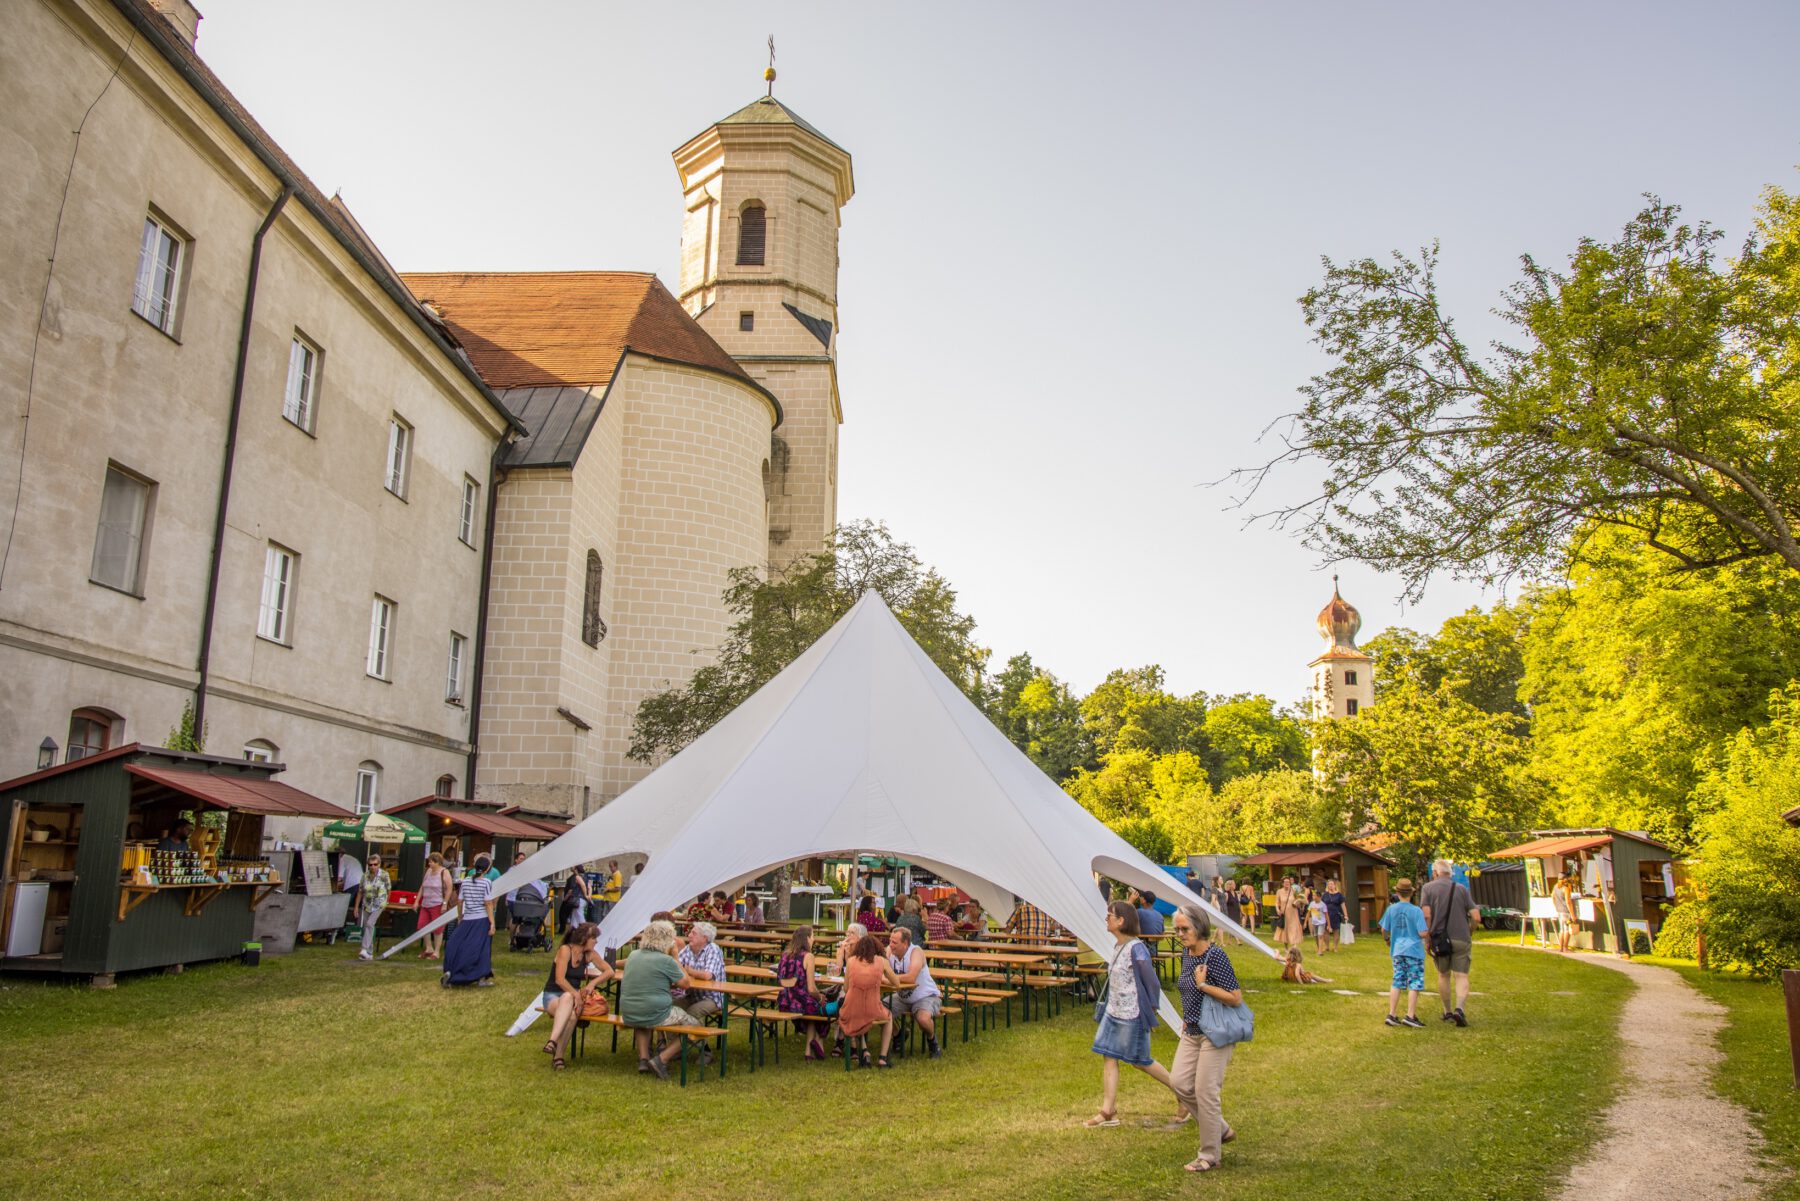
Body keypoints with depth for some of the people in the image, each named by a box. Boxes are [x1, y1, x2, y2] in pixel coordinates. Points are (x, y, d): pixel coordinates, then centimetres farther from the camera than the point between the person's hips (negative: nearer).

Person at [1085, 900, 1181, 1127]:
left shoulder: (1136, 949, -20)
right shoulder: (1117, 946, 6)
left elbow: (1152, 983, -15)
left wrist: (1150, 1011, -8)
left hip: (1132, 1015, -8)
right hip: (1113, 1012, 8)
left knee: (1140, 1061, 7)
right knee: (1108, 1058, 5)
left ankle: (1181, 1091, 26)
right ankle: (1108, 1112, 10)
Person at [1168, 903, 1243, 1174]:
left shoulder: (1216, 955, -19)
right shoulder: (1186, 954, 5)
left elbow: (1236, 998, -22)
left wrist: (1203, 984, -23)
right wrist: (1187, 1018, 13)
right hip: (1191, 1032, 8)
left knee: (1205, 1092, -3)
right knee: (1179, 1082, 4)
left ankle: (1210, 1156, 13)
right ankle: (1222, 1130, 24)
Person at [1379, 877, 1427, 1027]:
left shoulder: (1391, 909, -1)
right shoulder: (1416, 911, -12)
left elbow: (1384, 930, 5)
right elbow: (1422, 933, -16)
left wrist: (1387, 940, 26)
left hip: (1397, 951, 4)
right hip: (1414, 951, -4)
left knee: (1397, 983, 11)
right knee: (1414, 984, 3)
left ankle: (1392, 1015, 11)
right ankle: (1410, 1016, 1)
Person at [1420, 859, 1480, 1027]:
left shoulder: (1428, 888, 1)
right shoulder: (1462, 889, 4)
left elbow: (1426, 915, -12)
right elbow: (1476, 918, -1)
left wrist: (1428, 936, -3)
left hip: (1439, 938, 0)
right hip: (1461, 938, 0)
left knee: (1443, 975, 17)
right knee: (1461, 976, 1)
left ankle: (1447, 1012, 23)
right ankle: (1459, 1008, -20)